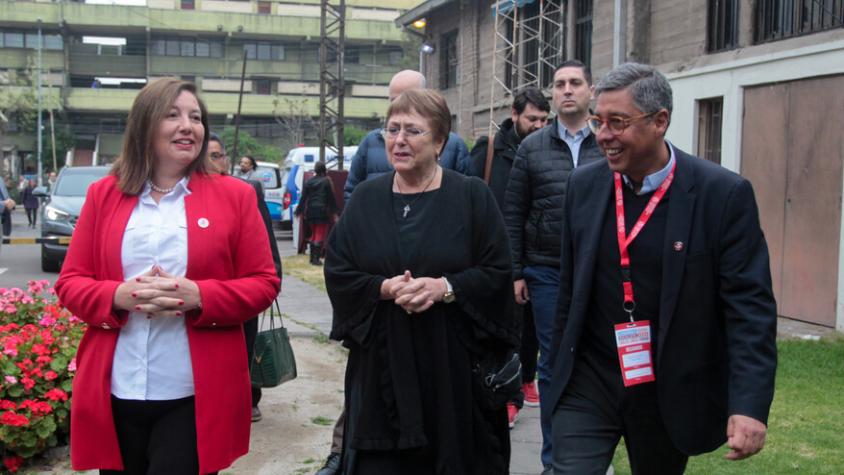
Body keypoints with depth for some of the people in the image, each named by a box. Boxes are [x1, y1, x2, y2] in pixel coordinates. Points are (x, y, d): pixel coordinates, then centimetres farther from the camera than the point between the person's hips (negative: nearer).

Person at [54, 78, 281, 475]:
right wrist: (119, 295, -14)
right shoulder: (103, 195, 7)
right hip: (115, 393, 3)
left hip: (196, 396, -2)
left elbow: (263, 283, 1)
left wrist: (199, 296, -17)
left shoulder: (234, 195, 2)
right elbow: (70, 283, 7)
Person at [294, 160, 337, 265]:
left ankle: (312, 257, 18)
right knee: (320, 234, -2)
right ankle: (316, 258, -9)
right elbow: (331, 198, -5)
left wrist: (299, 211, 12)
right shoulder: (326, 181, -6)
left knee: (313, 234, 17)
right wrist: (334, 212, 0)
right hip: (322, 210, -5)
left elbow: (303, 197, 6)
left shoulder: (309, 182, 6)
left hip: (310, 210, 5)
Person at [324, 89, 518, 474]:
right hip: (382, 365, 2)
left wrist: (445, 287, -19)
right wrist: (384, 288, -14)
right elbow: (337, 273, 3)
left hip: (453, 364, -1)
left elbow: (498, 272, -5)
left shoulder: (471, 195, -1)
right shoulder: (366, 198, 6)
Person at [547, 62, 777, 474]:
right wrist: (560, 370, 14)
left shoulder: (724, 194, -13)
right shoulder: (584, 186, -1)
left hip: (673, 393, -2)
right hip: (588, 383, 2)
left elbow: (750, 306, -13)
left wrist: (750, 406, -22)